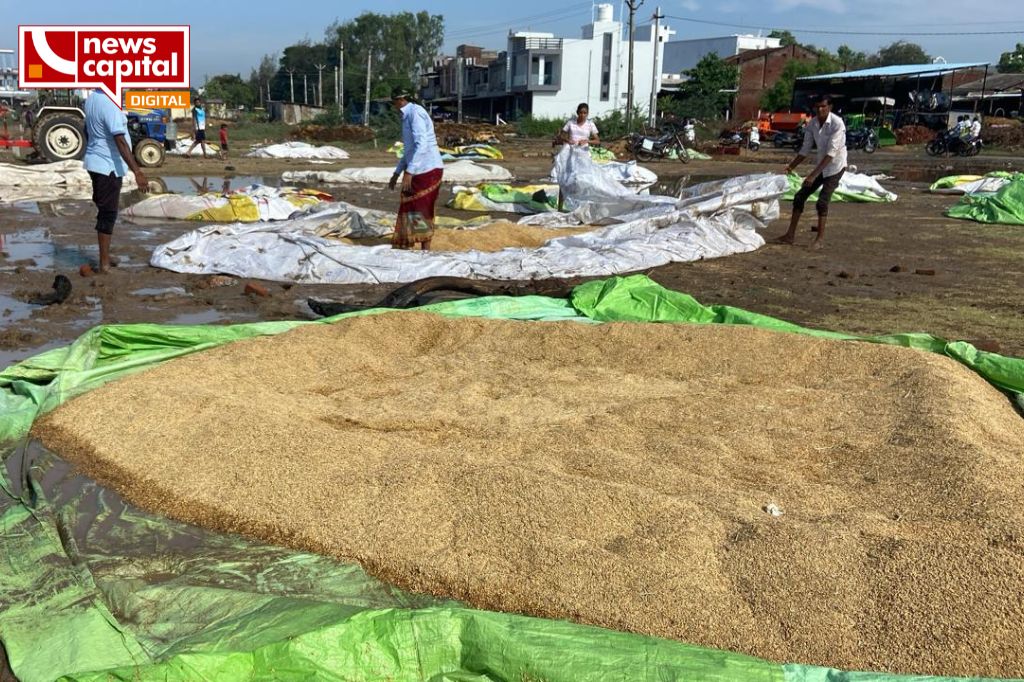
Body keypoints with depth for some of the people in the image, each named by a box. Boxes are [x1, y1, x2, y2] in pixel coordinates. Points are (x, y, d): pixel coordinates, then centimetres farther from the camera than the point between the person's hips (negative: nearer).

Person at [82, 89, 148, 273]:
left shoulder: (91, 99, 6)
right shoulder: (109, 104, -22)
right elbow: (120, 141, -27)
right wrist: (137, 171, -29)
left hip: (95, 162, 9)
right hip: (109, 166, -9)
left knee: (104, 211, 18)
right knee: (108, 213, -3)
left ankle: (105, 257, 28)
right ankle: (104, 263, 2)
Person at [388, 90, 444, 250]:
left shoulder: (415, 113, -14)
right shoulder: (409, 116, 18)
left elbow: (422, 145, -24)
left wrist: (408, 172, -27)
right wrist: (396, 174, 25)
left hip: (427, 170, -10)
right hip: (419, 171, 10)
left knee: (420, 212, -6)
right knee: (408, 210, 10)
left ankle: (425, 252, 0)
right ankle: (402, 249, 15)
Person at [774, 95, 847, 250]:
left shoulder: (837, 124, -23)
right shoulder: (812, 124, -4)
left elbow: (831, 153, -28)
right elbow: (805, 149, 3)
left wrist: (813, 175, -34)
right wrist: (790, 167, -7)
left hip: (835, 167, -6)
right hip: (821, 166, 7)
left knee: (822, 201, -16)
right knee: (800, 197, 2)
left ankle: (820, 238, -3)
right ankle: (791, 235, 10)